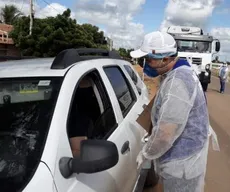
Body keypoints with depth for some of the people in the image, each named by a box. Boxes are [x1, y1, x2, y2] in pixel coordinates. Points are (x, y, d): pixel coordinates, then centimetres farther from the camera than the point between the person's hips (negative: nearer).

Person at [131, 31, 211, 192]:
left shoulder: (177, 82, -29)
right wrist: (152, 137, 13)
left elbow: (166, 134, -31)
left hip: (182, 162, -9)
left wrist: (145, 154, -14)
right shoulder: (181, 72, 5)